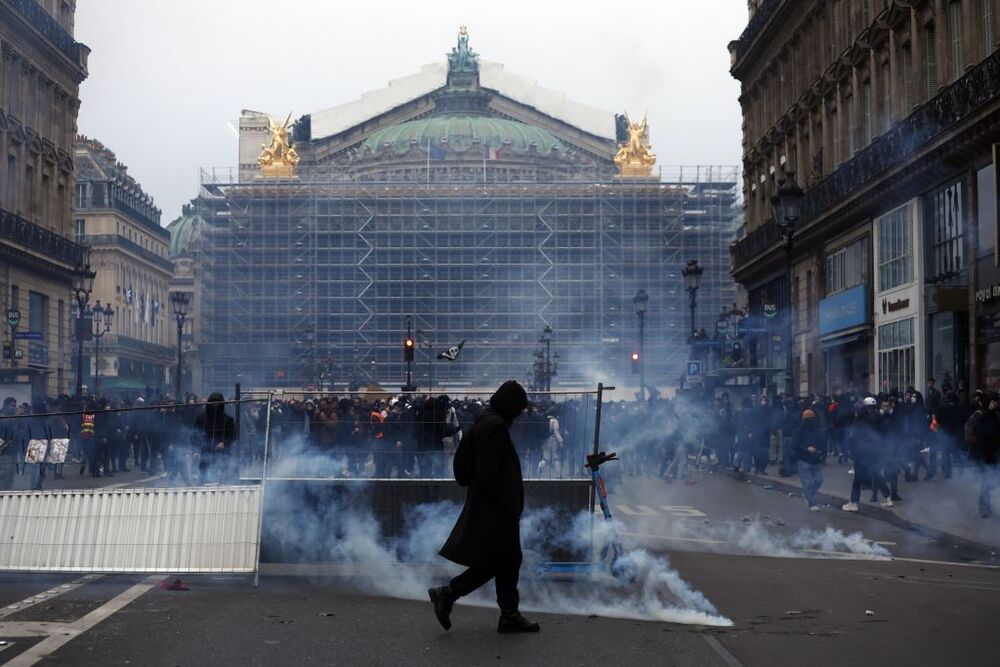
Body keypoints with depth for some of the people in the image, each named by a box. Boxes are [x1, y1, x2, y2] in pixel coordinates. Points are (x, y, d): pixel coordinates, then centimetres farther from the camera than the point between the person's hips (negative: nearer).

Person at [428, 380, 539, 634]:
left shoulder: (486, 422, 12)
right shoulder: (495, 426, -19)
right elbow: (488, 474, -24)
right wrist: (507, 506, -18)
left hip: (489, 508, 11)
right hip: (494, 511, -11)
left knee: (508, 561, 13)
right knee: (499, 562, -2)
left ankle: (510, 615, 18)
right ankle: (446, 593, 2)